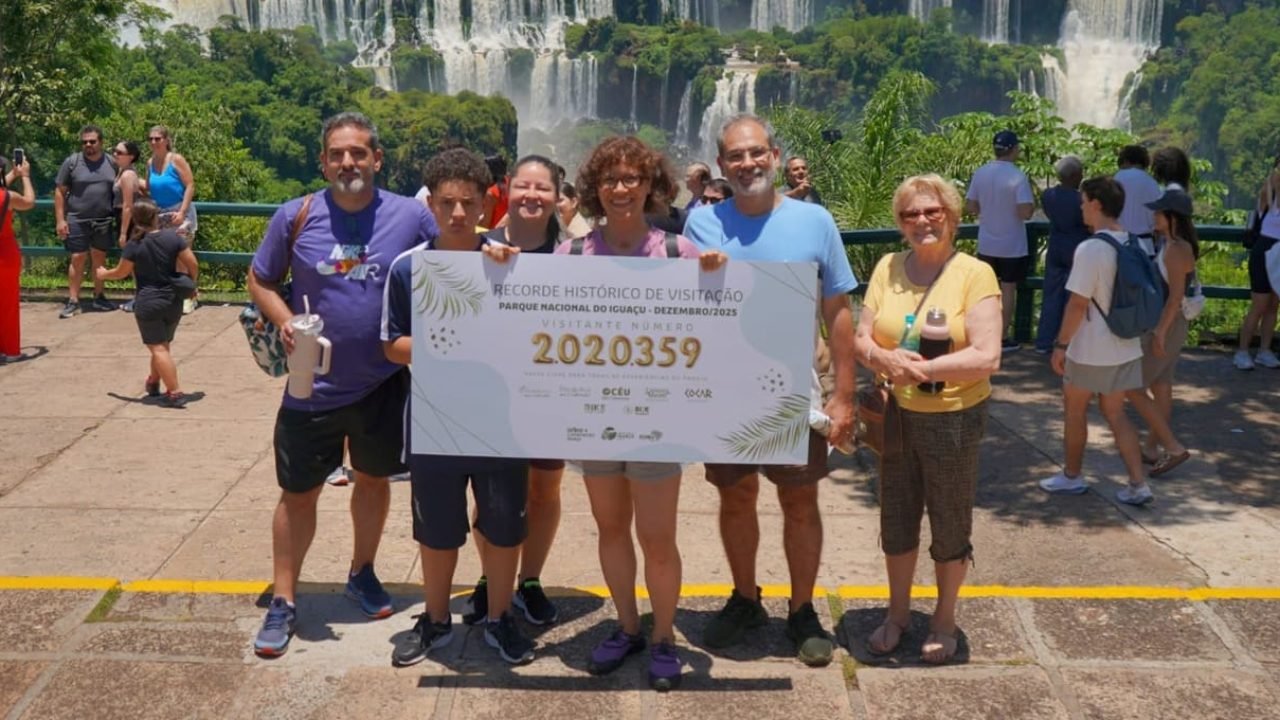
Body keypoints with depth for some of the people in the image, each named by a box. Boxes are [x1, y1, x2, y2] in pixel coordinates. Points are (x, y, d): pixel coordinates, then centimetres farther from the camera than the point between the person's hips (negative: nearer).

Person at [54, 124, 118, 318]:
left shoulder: (112, 163, 3)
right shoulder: (72, 162, -3)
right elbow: (60, 192, -1)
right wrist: (60, 219, -7)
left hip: (103, 222, 2)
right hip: (77, 221, -2)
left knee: (99, 259, 11)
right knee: (77, 259, -1)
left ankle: (99, 297, 23)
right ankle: (73, 301, 3)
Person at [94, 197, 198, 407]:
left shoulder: (134, 245, -10)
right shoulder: (173, 236, -4)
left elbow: (121, 272, 2)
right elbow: (192, 264, -4)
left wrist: (104, 274, 23)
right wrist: (191, 284, 14)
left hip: (148, 303, -4)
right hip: (173, 301, 4)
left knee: (158, 348, -3)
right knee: (163, 344, 21)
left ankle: (175, 393, -11)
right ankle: (153, 383, 39)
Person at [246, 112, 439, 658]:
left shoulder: (411, 216, -8)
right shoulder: (295, 217, -7)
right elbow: (260, 281, 4)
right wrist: (285, 323, -14)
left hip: (384, 383, 1)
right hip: (314, 385, -1)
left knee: (373, 480, 19)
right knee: (299, 493, 7)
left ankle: (362, 574, 41)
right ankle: (283, 601, 22)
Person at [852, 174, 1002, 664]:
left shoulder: (975, 274, -10)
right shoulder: (888, 268, 3)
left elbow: (987, 357, -17)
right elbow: (860, 339, 1)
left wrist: (922, 369, -24)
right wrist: (885, 359, -21)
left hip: (953, 419, -3)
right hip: (895, 415, 4)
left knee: (950, 525, 10)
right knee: (896, 521, 16)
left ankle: (944, 621, 30)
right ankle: (897, 613, 35)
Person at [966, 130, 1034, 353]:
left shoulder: (980, 174, -2)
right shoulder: (1018, 177, -17)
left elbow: (970, 207, 2)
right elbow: (1025, 213, -22)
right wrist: (1033, 204, -1)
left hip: (986, 244, 4)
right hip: (1012, 246, -4)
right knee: (1008, 289, 6)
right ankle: (1002, 338, 10)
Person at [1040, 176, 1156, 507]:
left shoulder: (1090, 249, -21)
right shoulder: (1134, 245, 2)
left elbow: (1077, 303, -20)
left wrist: (1061, 344, -12)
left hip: (1091, 351, -7)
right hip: (1126, 347, 7)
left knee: (1074, 409, 13)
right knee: (1115, 412, 15)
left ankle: (1072, 476, 27)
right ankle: (1137, 485, 12)